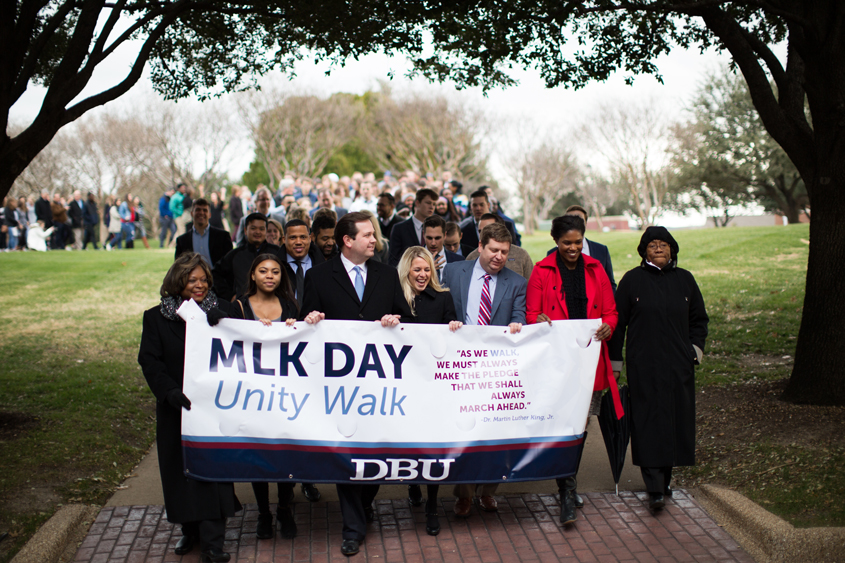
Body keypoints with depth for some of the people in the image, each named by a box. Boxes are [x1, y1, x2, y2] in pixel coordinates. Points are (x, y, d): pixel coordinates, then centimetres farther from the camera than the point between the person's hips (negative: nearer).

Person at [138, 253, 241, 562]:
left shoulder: (223, 311, 3)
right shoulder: (156, 317, 3)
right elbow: (149, 360, -3)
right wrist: (170, 391, -18)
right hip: (177, 407, 1)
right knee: (181, 467, 10)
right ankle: (190, 528, 27)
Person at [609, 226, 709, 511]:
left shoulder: (684, 279, 8)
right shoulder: (632, 280, 0)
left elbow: (699, 318, 18)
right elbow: (618, 322, 3)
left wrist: (695, 347, 4)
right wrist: (615, 361, 1)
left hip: (679, 365, 3)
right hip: (644, 365, -3)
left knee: (675, 421, 5)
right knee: (649, 421, -8)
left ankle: (665, 480, 19)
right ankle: (655, 489, -10)